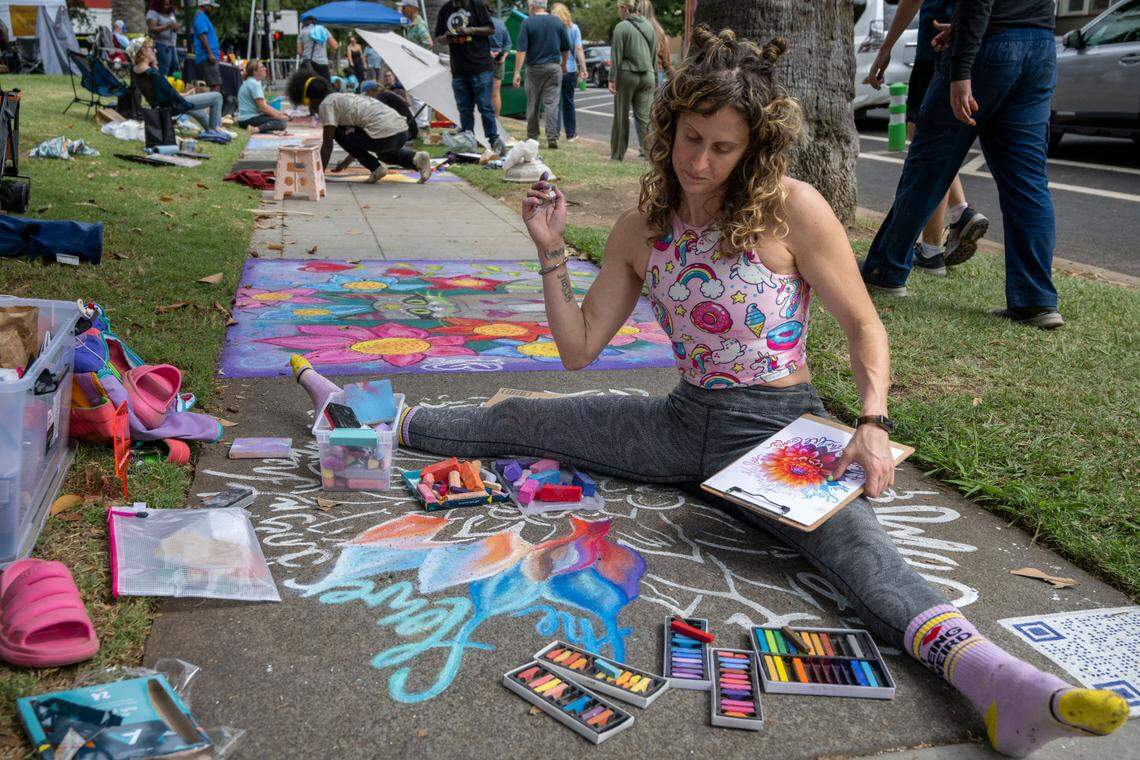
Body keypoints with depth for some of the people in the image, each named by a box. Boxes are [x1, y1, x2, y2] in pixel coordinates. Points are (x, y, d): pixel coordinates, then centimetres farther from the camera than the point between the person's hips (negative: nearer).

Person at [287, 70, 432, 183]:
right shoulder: (344, 97, 29)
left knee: (338, 133, 8)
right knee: (386, 152, 40)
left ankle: (376, 168, 2)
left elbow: (327, 143, -2)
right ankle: (416, 158, 11)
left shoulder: (326, 104, 3)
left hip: (384, 136, -9)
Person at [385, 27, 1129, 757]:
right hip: (685, 422, 5)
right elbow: (580, 348, 6)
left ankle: (997, 682, -58)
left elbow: (864, 324, -6)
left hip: (777, 432, -5)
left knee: (847, 534, -35)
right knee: (524, 421, 4)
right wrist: (553, 252, -4)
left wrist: (873, 426, -21)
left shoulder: (792, 209, -10)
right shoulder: (642, 229, 4)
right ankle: (383, 425, 22)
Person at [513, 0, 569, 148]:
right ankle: (552, 138, -7)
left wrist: (517, 72, -12)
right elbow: (566, 49, 9)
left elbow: (521, 50, -12)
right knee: (552, 103, 0)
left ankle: (532, 138, 18)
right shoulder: (557, 22, 4)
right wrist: (563, 65, 25)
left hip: (534, 68, -1)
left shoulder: (527, 23, -5)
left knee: (533, 105, 9)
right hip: (554, 67, 2)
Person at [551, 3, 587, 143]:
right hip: (570, 69, 3)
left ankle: (555, 132, -9)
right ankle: (571, 134, 19)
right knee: (568, 102, 13)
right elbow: (579, 49, -2)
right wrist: (583, 69, 0)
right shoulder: (574, 28, 2)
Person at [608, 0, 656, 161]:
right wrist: (655, 80, 22)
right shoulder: (649, 26, 13)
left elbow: (616, 55, -9)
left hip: (627, 75, -5)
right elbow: (654, 55, 17)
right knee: (644, 116, 2)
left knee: (621, 116, 5)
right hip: (647, 76, 5)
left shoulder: (622, 27, -6)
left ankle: (617, 155, 13)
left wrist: (612, 79, -8)